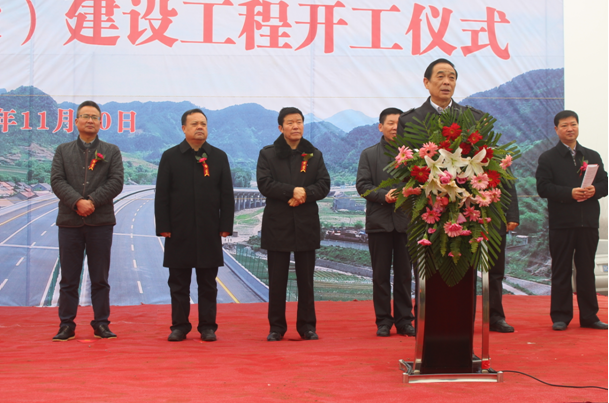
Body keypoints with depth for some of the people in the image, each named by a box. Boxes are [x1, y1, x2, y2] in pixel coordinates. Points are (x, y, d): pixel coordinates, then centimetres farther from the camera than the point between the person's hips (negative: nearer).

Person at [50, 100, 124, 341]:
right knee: (68, 278, 4)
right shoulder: (63, 151, 11)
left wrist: (92, 201, -14)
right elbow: (57, 181, -1)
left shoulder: (111, 151, 9)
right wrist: (77, 202, -16)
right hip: (69, 221, 1)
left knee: (100, 278, 4)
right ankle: (66, 325, 10)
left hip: (101, 222, 0)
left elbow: (116, 182, -3)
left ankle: (101, 324, 11)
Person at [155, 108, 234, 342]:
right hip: (179, 233, 0)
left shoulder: (219, 157, 7)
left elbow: (227, 195, 6)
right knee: (178, 283, 5)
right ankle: (179, 326, 14)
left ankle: (208, 327, 13)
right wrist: (163, 227, -5)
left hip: (209, 233, 1)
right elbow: (161, 196, 2)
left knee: (208, 283, 6)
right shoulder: (170, 157, 4)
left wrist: (225, 226, -1)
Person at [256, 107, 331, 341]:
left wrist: (305, 194, -16)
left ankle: (307, 326, 14)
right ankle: (276, 327, 11)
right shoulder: (268, 154, 4)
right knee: (277, 279, 3)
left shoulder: (314, 155, 11)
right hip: (277, 224, -2)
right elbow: (264, 184, -9)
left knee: (306, 279, 6)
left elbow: (324, 185, 2)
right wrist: (293, 190, -17)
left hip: (306, 225, 2)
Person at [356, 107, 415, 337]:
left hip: (406, 221, 0)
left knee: (404, 274, 6)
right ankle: (383, 321, 12)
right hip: (379, 221, 0)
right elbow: (362, 185, 0)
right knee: (381, 275, 5)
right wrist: (384, 195, -15)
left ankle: (404, 320, 14)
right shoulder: (369, 154, 7)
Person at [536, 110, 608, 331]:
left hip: (588, 222, 3)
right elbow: (543, 188, -8)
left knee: (587, 270, 8)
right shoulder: (548, 158, 3)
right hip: (562, 223, -3)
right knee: (561, 271, 1)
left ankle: (589, 316, 15)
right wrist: (570, 193, -19)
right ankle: (560, 316, 7)